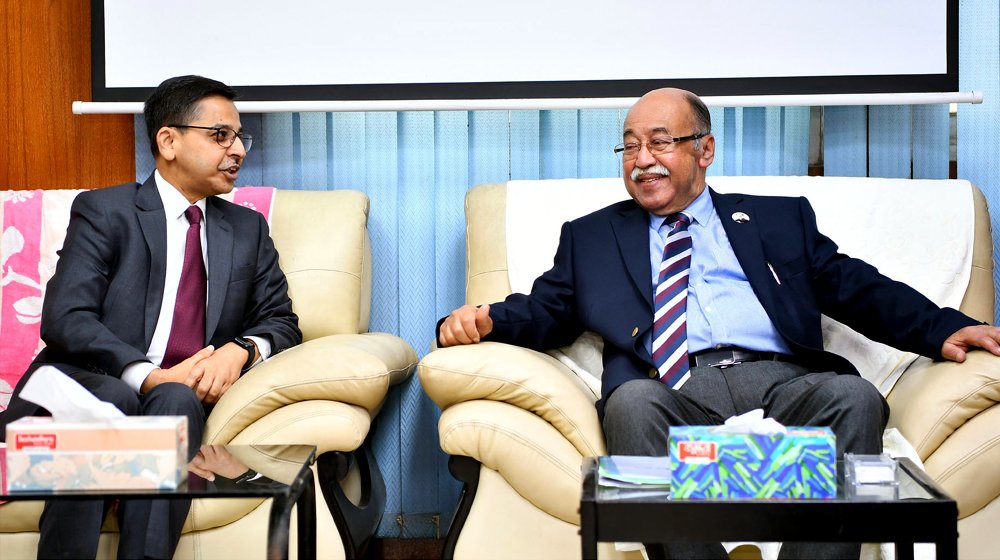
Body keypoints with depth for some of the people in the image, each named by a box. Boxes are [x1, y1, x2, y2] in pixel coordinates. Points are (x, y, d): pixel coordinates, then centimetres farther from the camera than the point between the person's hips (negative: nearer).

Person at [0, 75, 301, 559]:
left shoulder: (248, 229, 20)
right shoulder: (103, 211, 5)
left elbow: (280, 320, 15)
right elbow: (65, 319, -7)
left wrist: (241, 348, -10)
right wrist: (148, 376, -22)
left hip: (180, 397, 3)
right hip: (91, 387, -2)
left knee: (176, 401, -32)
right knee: (113, 399, -36)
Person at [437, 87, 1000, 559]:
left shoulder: (779, 218, 26)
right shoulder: (591, 236, 27)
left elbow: (858, 288, 17)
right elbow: (546, 311, 17)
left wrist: (945, 329, 1)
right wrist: (483, 320, -5)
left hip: (783, 381, 1)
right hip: (675, 388, 0)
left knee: (855, 397, -31)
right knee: (632, 401, -35)